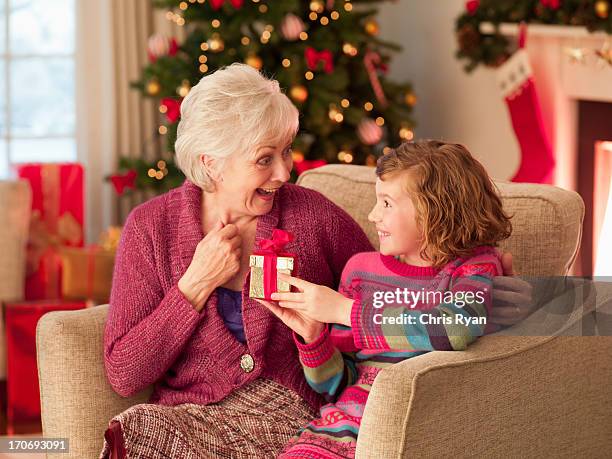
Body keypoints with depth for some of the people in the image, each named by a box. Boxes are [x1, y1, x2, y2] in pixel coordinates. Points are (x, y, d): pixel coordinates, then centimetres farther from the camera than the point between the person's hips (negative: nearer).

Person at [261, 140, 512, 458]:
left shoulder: (476, 268, 1)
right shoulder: (361, 268, 11)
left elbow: (458, 328, -24)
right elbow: (336, 384, 13)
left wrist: (343, 310, -18)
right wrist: (312, 334, -8)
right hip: (342, 426, 3)